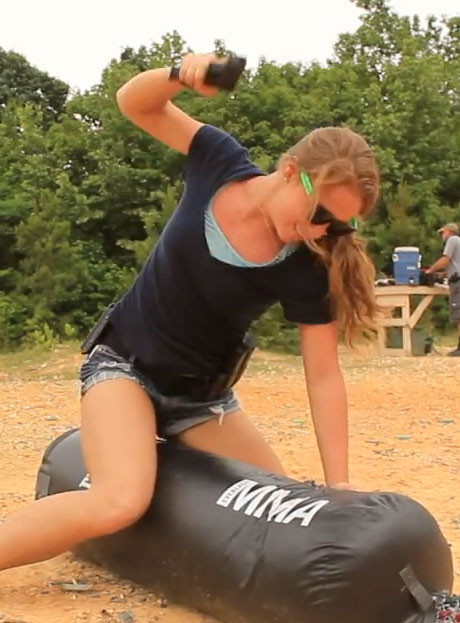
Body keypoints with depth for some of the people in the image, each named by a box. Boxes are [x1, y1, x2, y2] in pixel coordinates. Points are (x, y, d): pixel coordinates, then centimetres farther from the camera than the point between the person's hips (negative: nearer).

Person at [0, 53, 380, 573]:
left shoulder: (306, 272, -18)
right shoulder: (222, 165, -16)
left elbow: (323, 376, -14)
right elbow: (135, 103, -8)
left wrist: (338, 484, -15)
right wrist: (181, 74, -29)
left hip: (201, 395, 3)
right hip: (125, 364, -3)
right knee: (120, 502, -28)